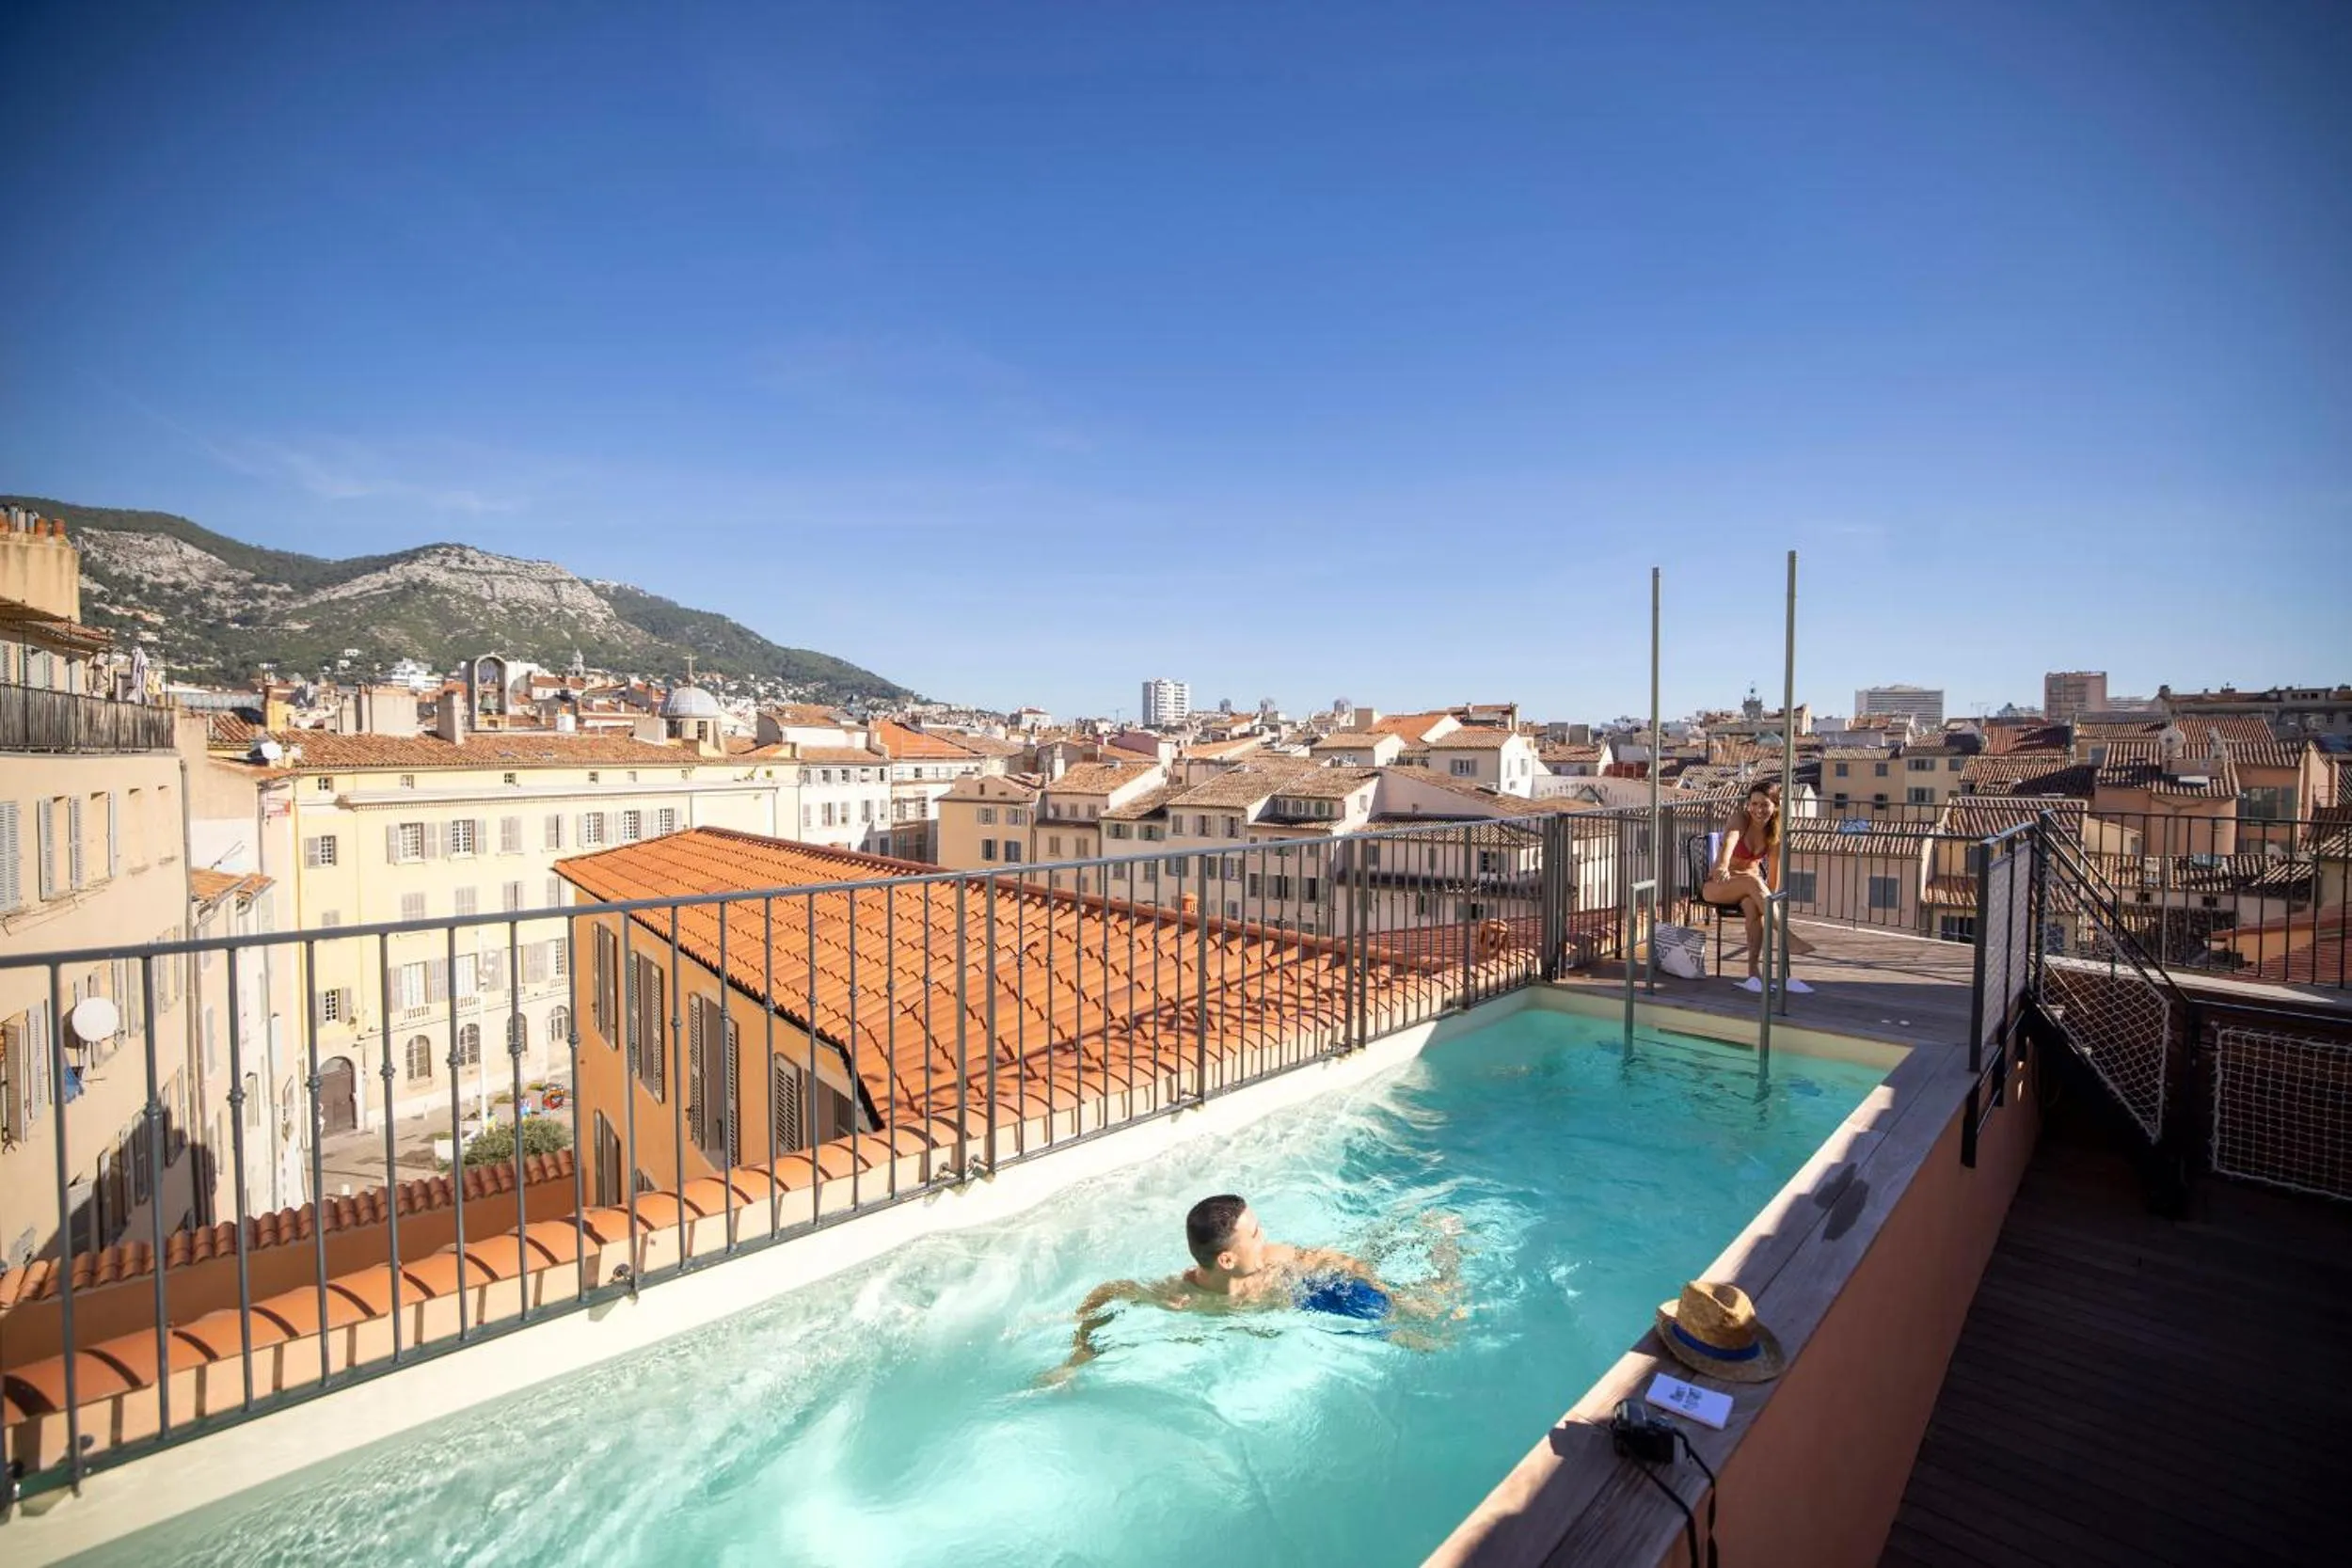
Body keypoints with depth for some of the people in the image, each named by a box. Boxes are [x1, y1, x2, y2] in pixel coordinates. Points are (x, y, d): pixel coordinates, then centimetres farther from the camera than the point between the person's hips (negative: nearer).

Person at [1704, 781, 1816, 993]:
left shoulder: (1774, 834, -1)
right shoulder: (1739, 819, -13)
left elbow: (1773, 876, 1)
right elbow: (1730, 840, -37)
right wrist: (1723, 866, -56)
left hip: (1750, 887, 3)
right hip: (1717, 886, -3)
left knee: (1753, 905, -34)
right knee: (1752, 880, -36)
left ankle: (1753, 971, -39)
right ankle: (1788, 936, -42)